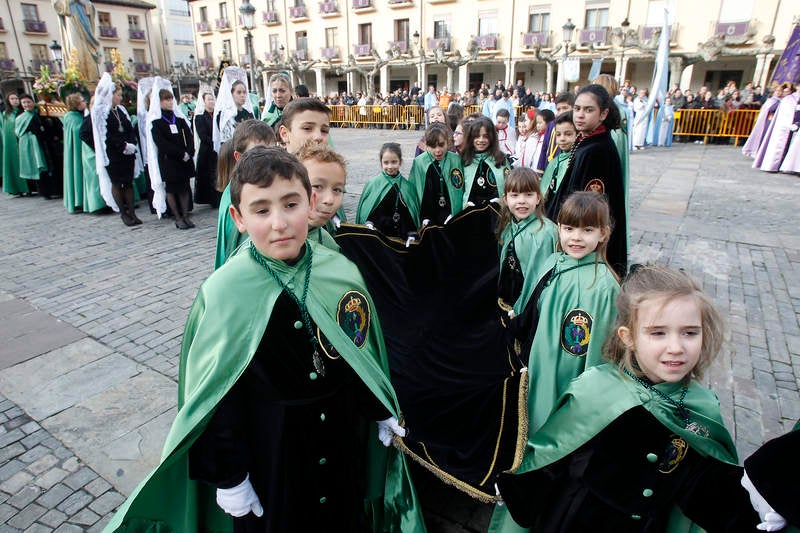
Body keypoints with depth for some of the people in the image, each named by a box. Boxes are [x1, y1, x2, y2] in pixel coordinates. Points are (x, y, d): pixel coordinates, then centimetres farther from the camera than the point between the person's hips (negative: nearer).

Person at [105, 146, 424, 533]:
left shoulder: (341, 272, -12)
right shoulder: (223, 292, -20)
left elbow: (365, 351, 1)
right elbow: (217, 395, -12)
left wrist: (382, 412, 10)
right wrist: (227, 476, -6)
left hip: (345, 435, 3)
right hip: (269, 447, -2)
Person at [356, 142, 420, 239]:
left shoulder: (407, 186, 2)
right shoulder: (372, 184, -3)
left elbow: (414, 213, 7)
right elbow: (365, 212, 2)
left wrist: (412, 236, 1)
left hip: (403, 238, 2)